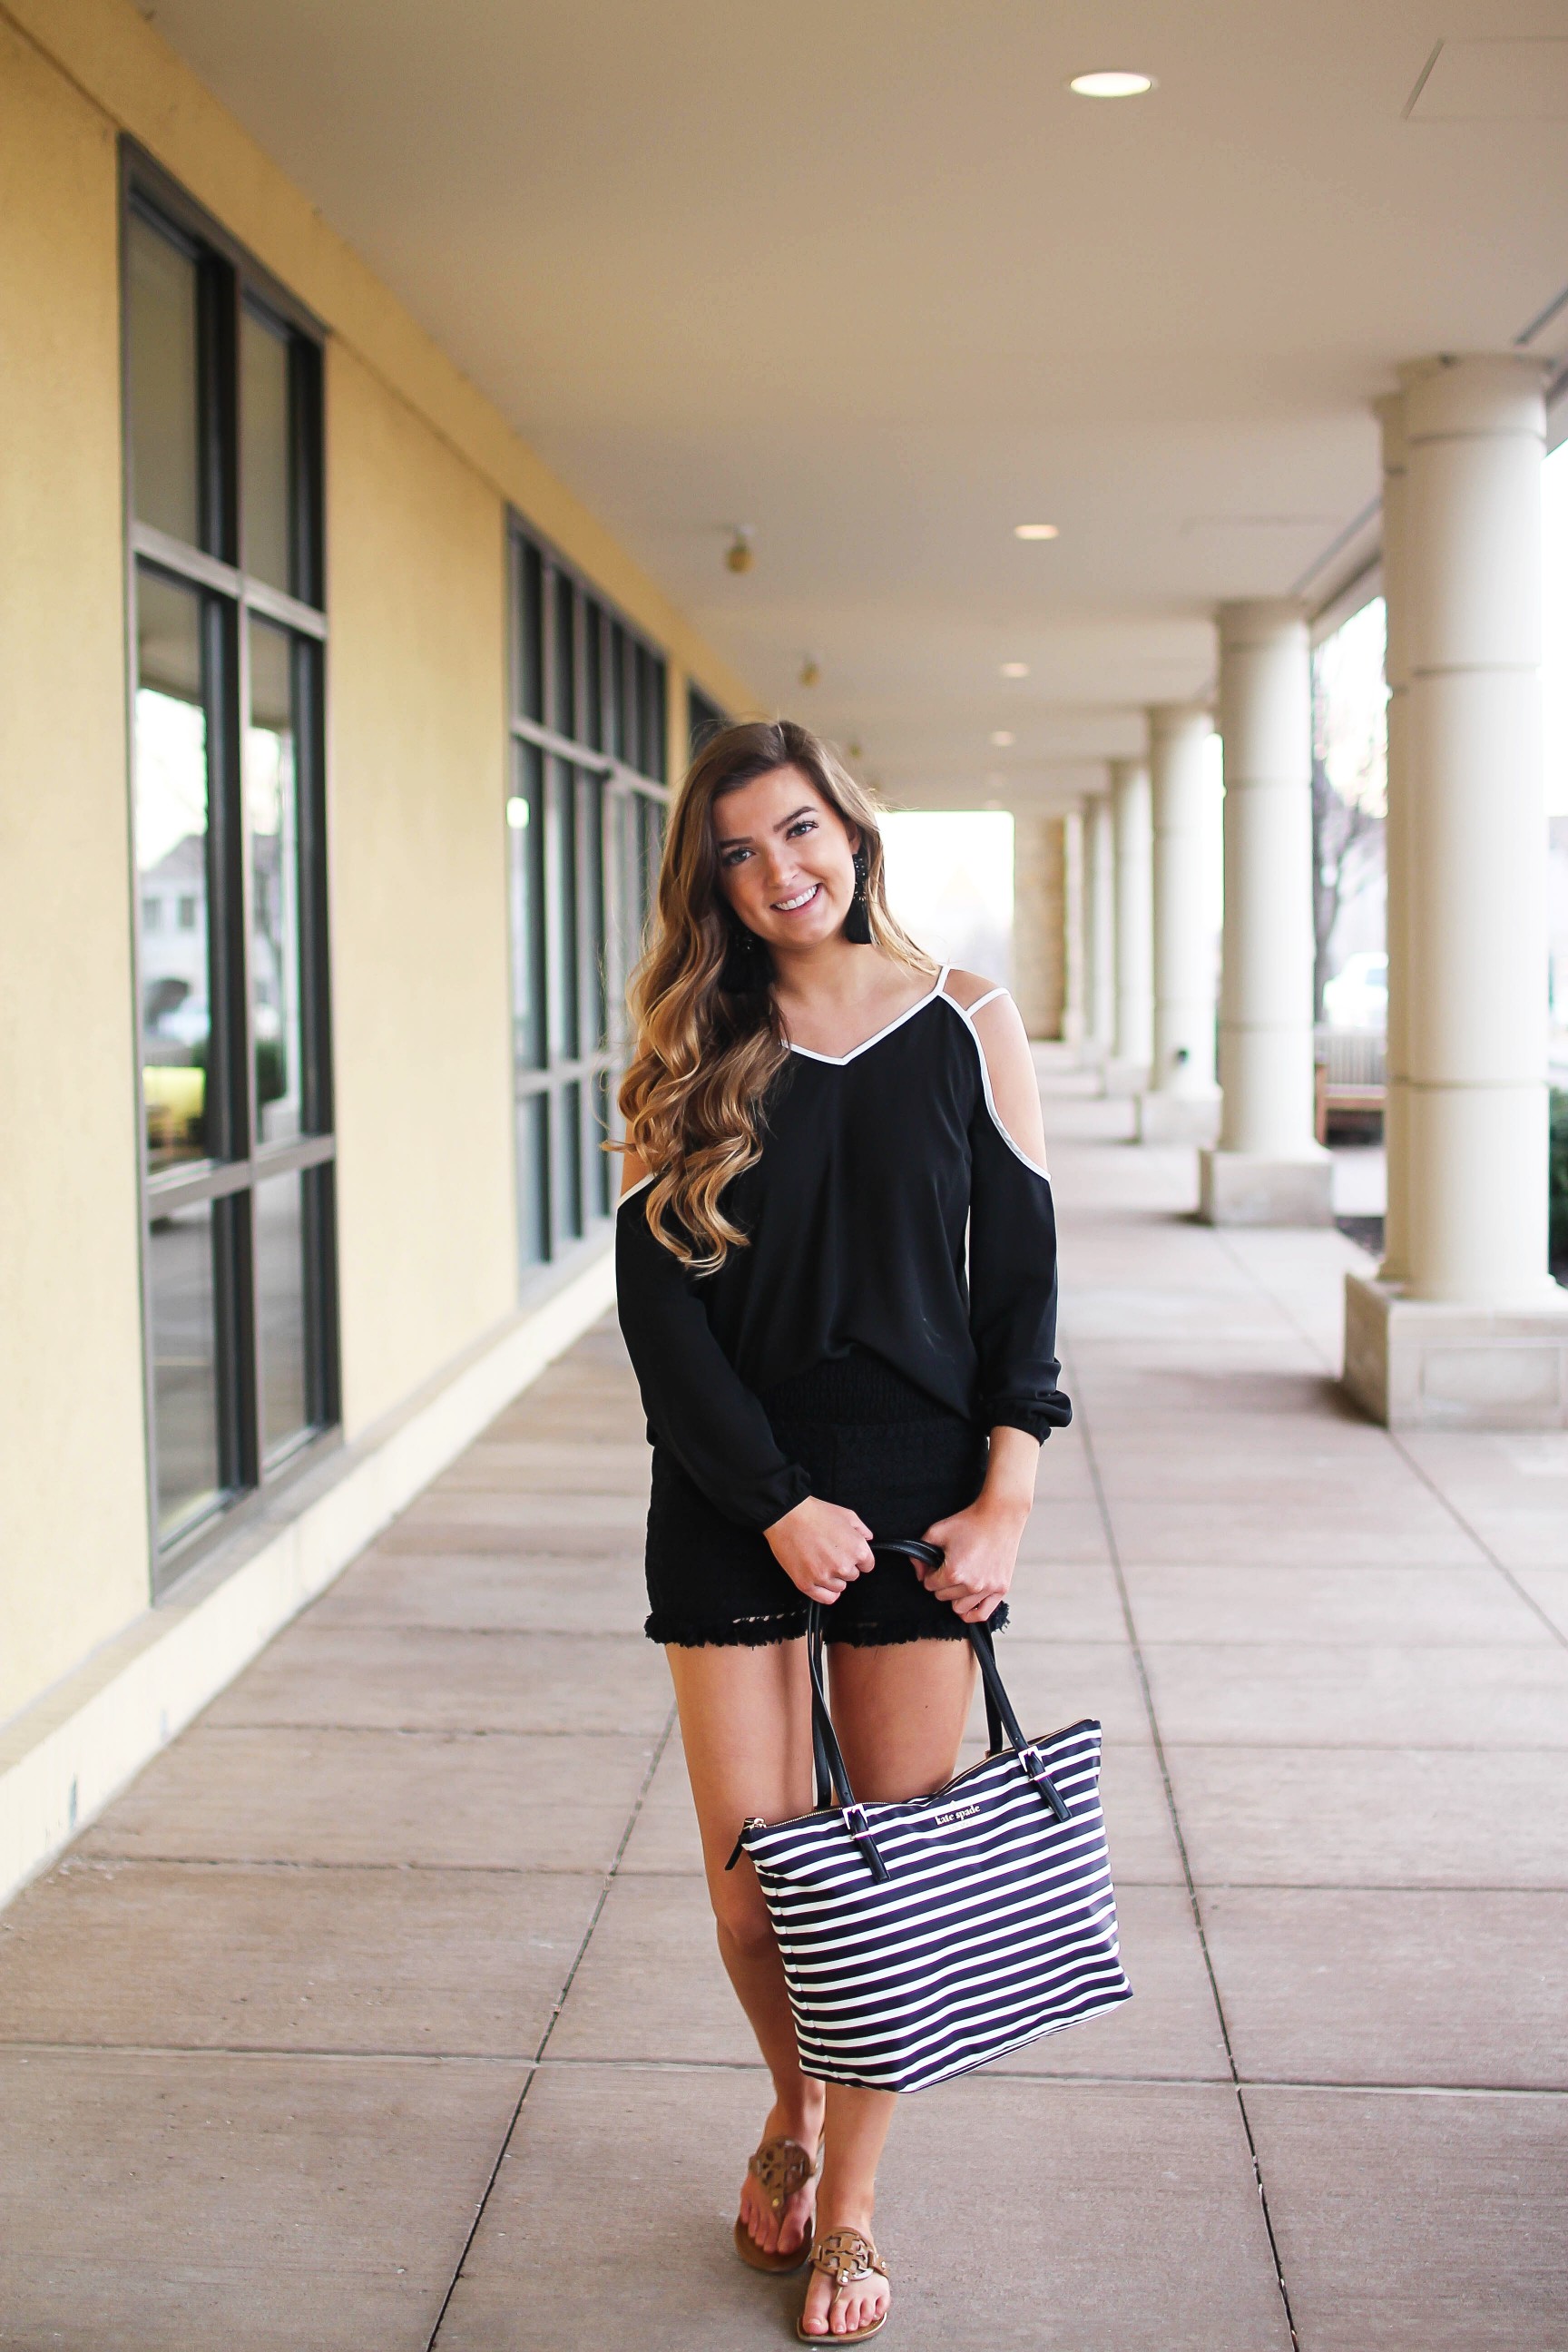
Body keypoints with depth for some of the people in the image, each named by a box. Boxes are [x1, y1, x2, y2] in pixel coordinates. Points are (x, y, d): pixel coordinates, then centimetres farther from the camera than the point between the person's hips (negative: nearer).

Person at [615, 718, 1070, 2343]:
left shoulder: (965, 1027, 2)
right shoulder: (695, 1051, 2)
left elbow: (1022, 1270, 2)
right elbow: (655, 1299, -3)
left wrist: (1005, 1496, -7)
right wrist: (779, 1503, -11)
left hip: (921, 1489, 0)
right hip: (730, 1503, 1)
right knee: (752, 1873, 4)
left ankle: (850, 2203, 22)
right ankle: (793, 2109, 34)